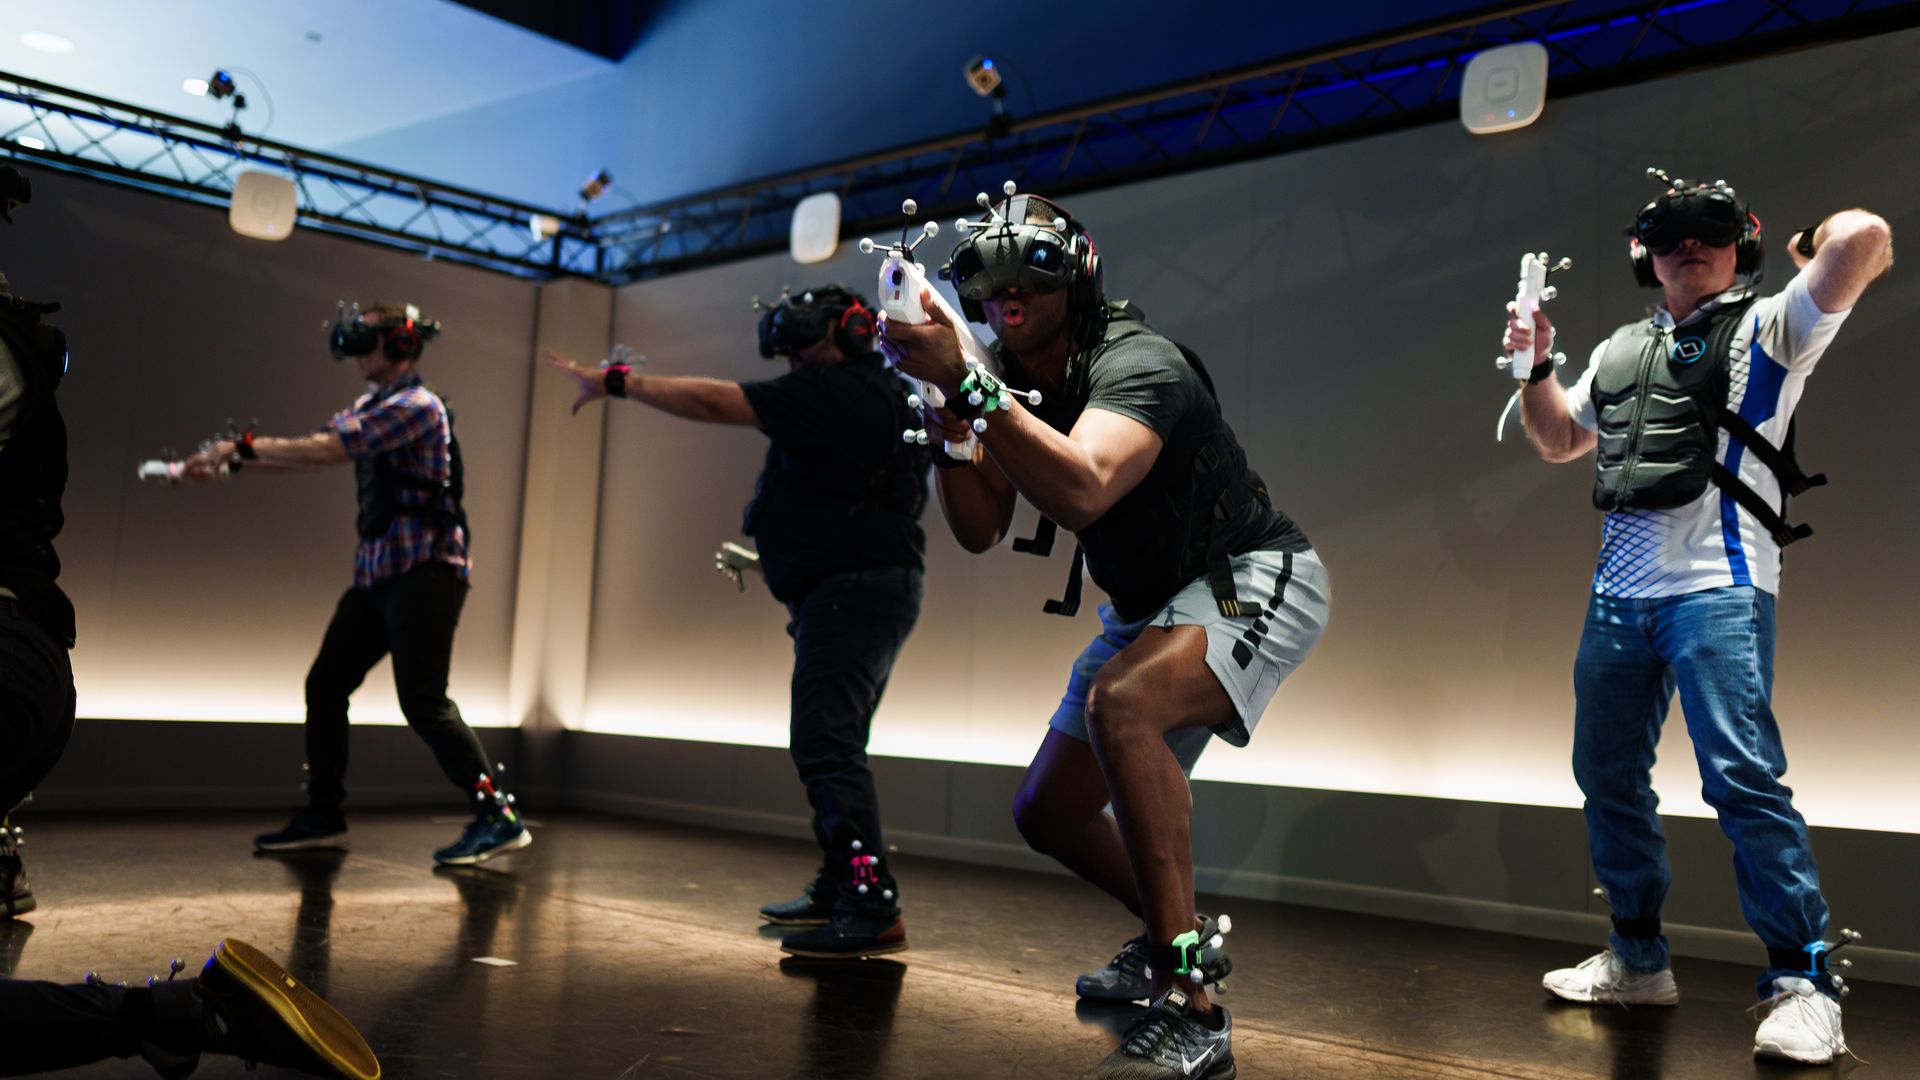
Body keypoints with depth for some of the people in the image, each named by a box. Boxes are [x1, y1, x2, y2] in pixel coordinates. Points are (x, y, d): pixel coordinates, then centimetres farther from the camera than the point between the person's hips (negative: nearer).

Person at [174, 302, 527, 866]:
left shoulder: (416, 406, -12)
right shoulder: (369, 407, 18)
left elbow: (328, 450, -20)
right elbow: (307, 451, 15)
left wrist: (241, 447, -15)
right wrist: (226, 461, 6)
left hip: (424, 572, -9)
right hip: (377, 574, 9)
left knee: (424, 703, -14)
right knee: (325, 686, 11)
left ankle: (497, 816, -11)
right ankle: (322, 817, 22)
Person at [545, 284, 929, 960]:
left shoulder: (833, 390, -12)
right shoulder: (880, 396, 21)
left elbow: (714, 403, -18)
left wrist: (618, 382, -11)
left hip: (853, 591, -11)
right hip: (877, 589, 11)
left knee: (825, 743, -17)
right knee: (831, 745, 15)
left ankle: (873, 908, -21)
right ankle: (837, 890, 23)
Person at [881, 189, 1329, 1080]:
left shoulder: (1135, 363, -25)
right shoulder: (1007, 379, -1)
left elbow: (1080, 493, -44)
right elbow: (979, 531, -5)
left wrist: (966, 382, -48)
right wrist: (947, 415, -20)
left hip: (1254, 580, -8)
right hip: (1150, 608, 9)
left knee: (1120, 704, -38)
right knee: (1046, 813, 9)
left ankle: (1187, 1008, -31)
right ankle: (1176, 933, 36)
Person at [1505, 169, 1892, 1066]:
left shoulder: (1768, 328, 4)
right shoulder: (1621, 350, 22)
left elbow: (1865, 238, -12)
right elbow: (1560, 440, 29)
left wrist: (1810, 246, 9)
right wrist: (1535, 364, 15)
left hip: (1717, 587, -6)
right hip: (1618, 590, 7)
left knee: (1742, 775, -16)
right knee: (1608, 776, 9)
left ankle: (1803, 984, -7)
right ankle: (1638, 962, 22)